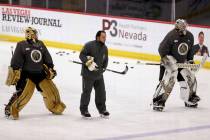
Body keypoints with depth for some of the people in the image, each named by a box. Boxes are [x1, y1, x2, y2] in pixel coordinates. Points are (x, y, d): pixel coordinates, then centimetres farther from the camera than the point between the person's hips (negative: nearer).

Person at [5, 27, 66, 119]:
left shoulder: (41, 44, 8)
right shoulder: (21, 45, -8)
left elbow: (47, 58, 14)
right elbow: (16, 60, -12)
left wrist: (50, 69, 10)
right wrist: (14, 73, -17)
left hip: (40, 73, 6)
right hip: (26, 74, -6)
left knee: (51, 90, 10)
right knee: (23, 93, -19)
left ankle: (56, 107, 33)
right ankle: (10, 109, -9)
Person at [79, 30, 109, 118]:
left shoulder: (104, 48, 6)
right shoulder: (89, 45, -16)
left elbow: (105, 60, 16)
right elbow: (82, 55, -17)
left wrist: (103, 68, 1)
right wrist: (88, 62, -27)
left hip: (99, 74, 6)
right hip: (88, 74, -6)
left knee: (101, 91, 9)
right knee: (86, 92, 1)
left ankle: (102, 109, 24)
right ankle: (84, 110, 16)